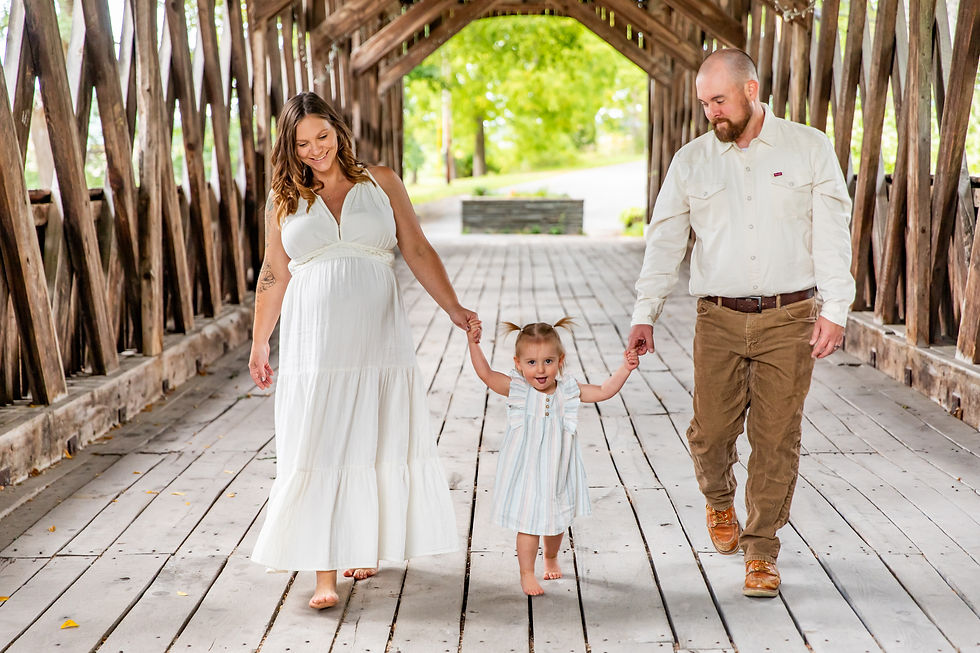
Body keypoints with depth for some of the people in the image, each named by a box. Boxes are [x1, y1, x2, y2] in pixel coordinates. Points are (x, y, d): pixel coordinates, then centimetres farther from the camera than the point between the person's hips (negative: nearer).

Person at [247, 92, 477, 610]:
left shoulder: (381, 183, 6)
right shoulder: (284, 201, 8)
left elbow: (417, 251, 5)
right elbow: (274, 276, 12)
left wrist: (453, 308, -3)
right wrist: (259, 343, 11)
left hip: (377, 337, 1)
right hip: (315, 344, 0)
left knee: (376, 444, 7)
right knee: (320, 451, -4)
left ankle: (366, 546, 26)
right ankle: (325, 571, -2)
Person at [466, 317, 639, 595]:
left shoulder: (568, 390, -5)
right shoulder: (515, 389, -13)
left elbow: (604, 391, 0)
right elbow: (485, 373, -22)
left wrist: (625, 369, -11)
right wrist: (474, 344, -33)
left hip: (557, 471, 4)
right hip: (526, 472, -3)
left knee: (557, 520, 20)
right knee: (529, 523, -2)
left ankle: (551, 558, 46)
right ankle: (527, 574, 13)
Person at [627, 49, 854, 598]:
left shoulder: (810, 149, 4)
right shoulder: (691, 161, 8)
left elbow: (832, 234, 1)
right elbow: (665, 240, 6)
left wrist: (834, 311, -7)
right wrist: (645, 314, -3)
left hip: (789, 317, -1)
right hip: (720, 320, 2)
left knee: (777, 438, 0)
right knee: (711, 431, 0)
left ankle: (761, 552, 15)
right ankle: (720, 501, 34)